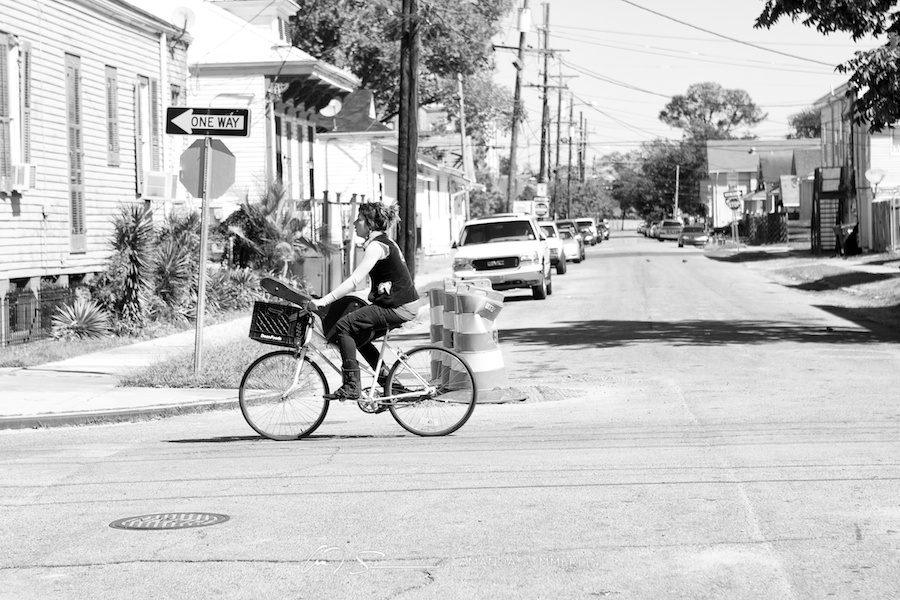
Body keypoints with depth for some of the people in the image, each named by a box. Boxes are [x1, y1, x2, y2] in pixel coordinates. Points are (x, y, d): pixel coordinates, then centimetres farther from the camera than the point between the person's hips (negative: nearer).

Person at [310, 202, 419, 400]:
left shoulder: (377, 246, -15)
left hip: (398, 308, -10)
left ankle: (351, 386, -14)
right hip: (400, 303, 10)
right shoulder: (385, 242, 16)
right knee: (359, 335, 20)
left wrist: (324, 300, -25)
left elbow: (354, 281, -23)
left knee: (343, 326, -13)